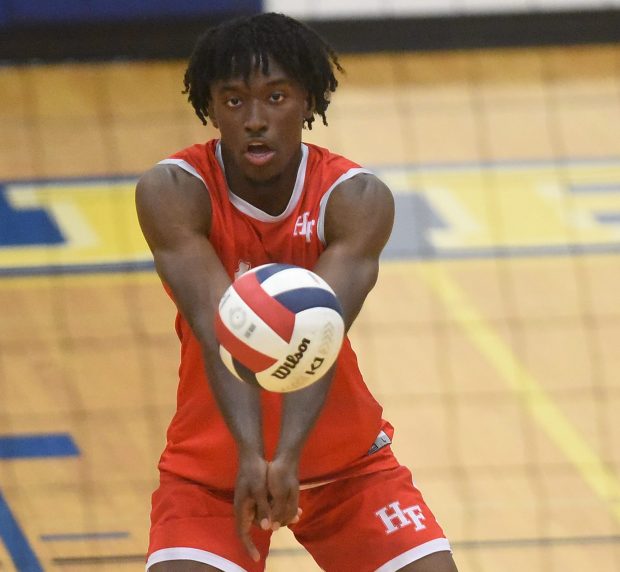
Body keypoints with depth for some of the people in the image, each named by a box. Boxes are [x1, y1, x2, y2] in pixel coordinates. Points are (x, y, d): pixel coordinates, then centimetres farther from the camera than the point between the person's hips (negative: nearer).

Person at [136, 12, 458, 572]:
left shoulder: (358, 200, -16)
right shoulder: (172, 192, -18)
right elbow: (218, 329, -32)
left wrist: (289, 455, -47)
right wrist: (251, 453, -46)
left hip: (343, 460, 1)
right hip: (211, 468, -1)